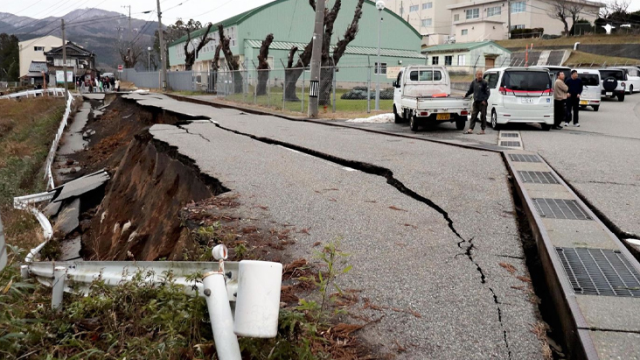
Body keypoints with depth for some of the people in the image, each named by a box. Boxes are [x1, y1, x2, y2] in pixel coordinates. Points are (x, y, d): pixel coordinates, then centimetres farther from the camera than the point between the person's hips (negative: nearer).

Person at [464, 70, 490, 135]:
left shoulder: (484, 83, -6)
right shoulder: (473, 82, 9)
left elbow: (488, 92, -5)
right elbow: (470, 90, 24)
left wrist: (485, 100, -12)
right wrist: (466, 95, 18)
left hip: (482, 102, -5)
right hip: (476, 102, 5)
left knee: (483, 116, 0)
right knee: (473, 116, 3)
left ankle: (483, 130, 6)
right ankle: (470, 129, 4)